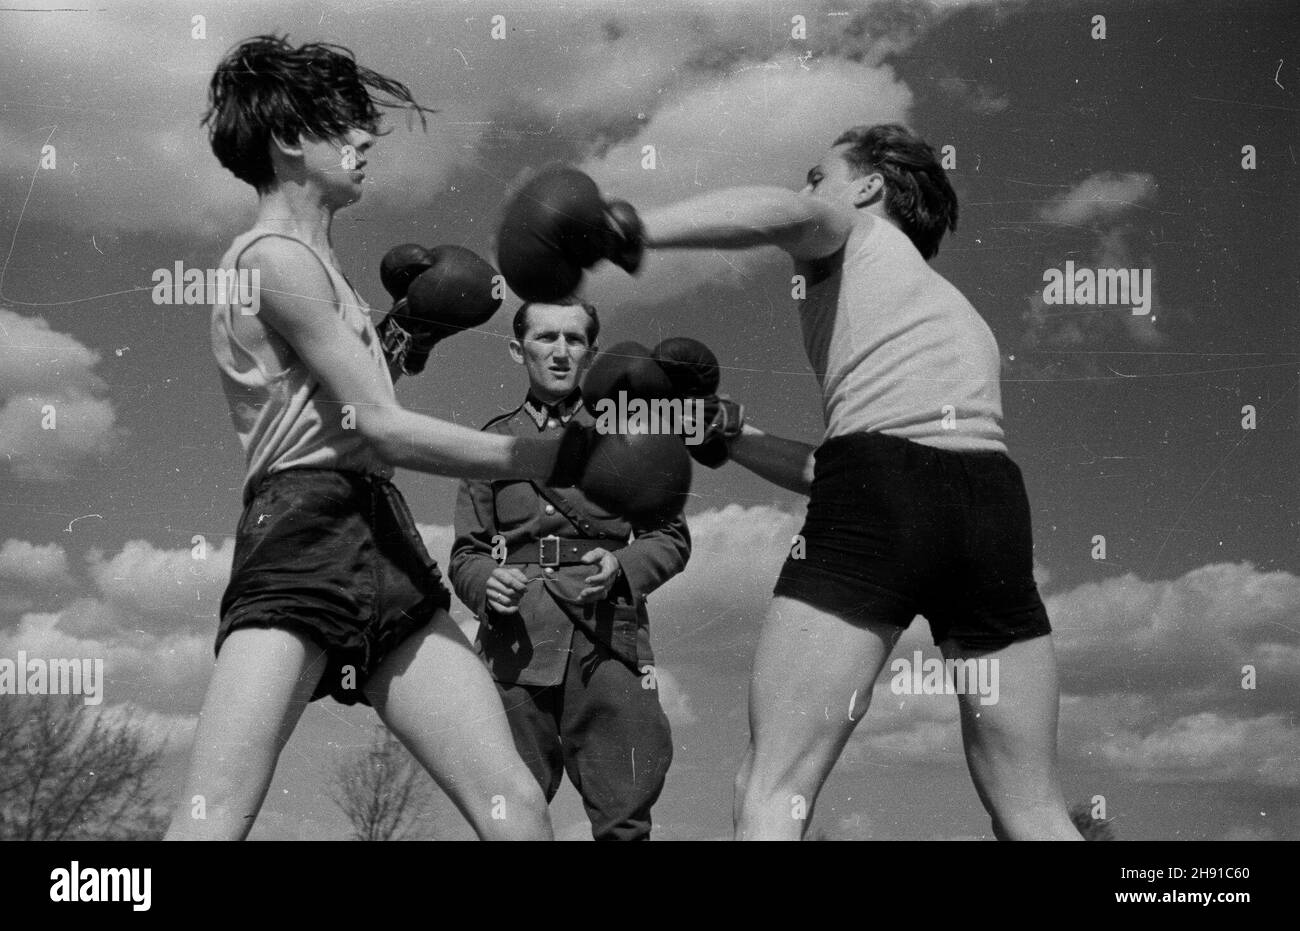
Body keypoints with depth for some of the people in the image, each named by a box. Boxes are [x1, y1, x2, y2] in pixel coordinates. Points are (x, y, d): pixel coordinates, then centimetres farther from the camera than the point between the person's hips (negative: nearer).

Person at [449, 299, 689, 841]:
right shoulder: (493, 442, 16)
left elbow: (672, 537, 12)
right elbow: (465, 554, 15)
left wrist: (622, 567, -8)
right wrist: (486, 583, -8)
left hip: (607, 641, -1)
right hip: (517, 646, 1)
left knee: (623, 820, -7)